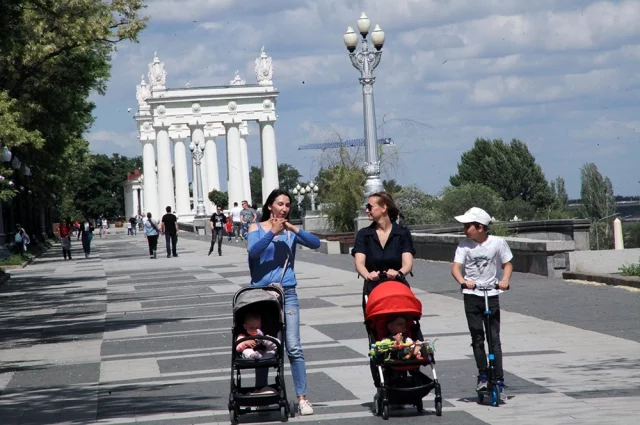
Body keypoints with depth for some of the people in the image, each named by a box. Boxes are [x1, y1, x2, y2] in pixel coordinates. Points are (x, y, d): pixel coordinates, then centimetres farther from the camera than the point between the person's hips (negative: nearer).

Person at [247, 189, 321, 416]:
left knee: (294, 347, -7)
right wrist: (272, 232, -22)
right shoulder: (257, 227, 4)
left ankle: (302, 398, -6)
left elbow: (315, 243, -8)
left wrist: (293, 229, -17)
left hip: (287, 293, 0)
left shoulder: (291, 231, 7)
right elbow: (253, 250, -14)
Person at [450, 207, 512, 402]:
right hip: (471, 294, 1)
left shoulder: (498, 243, -7)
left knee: (494, 339, -2)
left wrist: (505, 280, -17)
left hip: (491, 294, -1)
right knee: (477, 338, 3)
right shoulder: (464, 245, -3)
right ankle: (483, 377, 14)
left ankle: (499, 382, -2)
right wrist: (463, 281, -31)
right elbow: (455, 267, -10)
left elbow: (507, 264, 2)